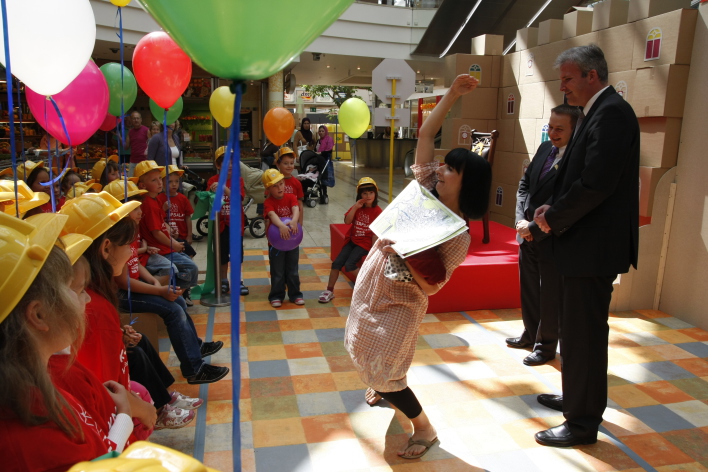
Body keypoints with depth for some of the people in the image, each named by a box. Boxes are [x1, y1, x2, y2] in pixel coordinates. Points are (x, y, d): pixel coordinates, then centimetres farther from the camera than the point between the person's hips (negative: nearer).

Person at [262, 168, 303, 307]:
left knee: (293, 270, 13)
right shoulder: (268, 202, -11)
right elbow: (272, 214, -31)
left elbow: (296, 209, -20)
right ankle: (276, 296, 19)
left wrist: (294, 221, -42)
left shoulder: (291, 197, -1)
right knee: (277, 271, 7)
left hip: (292, 240, 3)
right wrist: (281, 226, -50)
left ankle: (295, 294, 24)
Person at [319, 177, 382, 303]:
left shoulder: (377, 211, -10)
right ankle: (329, 290, 4)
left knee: (349, 265, -22)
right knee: (337, 263, -8)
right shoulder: (357, 207, 5)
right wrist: (355, 207, -17)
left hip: (365, 243, -5)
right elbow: (347, 221, -9)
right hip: (352, 240, 5)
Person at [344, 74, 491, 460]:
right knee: (362, 346, 25)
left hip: (402, 301, -7)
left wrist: (408, 254, -39)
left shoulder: (458, 237, -23)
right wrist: (452, 94, -7)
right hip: (372, 281, 7)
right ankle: (381, 386, 56)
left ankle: (424, 429, 17)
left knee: (381, 367, -4)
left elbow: (432, 285, -26)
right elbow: (425, 133, -5)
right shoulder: (426, 186, -8)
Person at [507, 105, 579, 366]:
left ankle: (546, 346, 24)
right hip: (527, 233, 8)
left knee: (550, 294, 8)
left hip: (552, 238, -7)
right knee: (528, 287, 19)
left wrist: (534, 227, -15)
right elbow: (524, 184, 10)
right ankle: (531, 333, 39)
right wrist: (522, 219, -3)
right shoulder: (544, 149, 6)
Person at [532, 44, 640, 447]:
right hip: (586, 244, 10)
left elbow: (596, 182, -25)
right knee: (579, 330, 20)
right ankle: (576, 398, 37)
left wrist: (555, 218, -13)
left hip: (595, 247, -10)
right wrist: (555, 210, 4)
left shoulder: (612, 112, -16)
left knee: (584, 333, 0)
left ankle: (583, 423, 15)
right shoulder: (600, 112, 16)